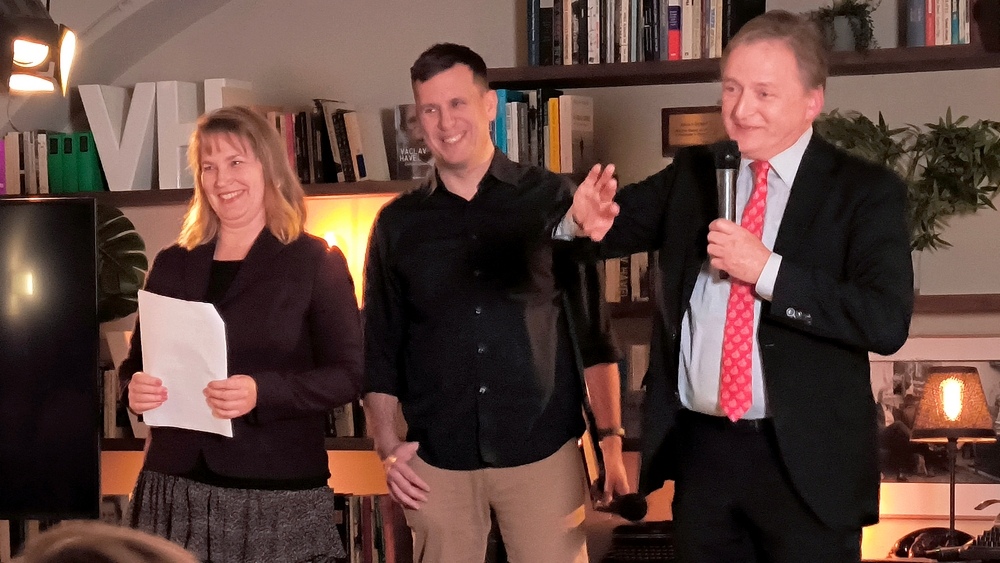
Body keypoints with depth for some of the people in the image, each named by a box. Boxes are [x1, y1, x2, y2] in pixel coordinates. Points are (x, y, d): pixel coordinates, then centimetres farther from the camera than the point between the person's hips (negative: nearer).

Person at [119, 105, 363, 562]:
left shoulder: (317, 262, 0)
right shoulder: (171, 266, 13)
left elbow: (348, 373, -6)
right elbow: (137, 363, 18)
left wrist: (262, 392, -20)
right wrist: (136, 389, -6)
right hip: (175, 489, 3)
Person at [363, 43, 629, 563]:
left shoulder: (551, 200, 2)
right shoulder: (398, 223, 7)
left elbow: (593, 325, 2)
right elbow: (379, 347, 11)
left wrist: (611, 439, -4)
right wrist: (388, 447, 0)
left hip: (542, 448, -2)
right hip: (437, 460, 2)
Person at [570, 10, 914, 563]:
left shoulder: (865, 190, -5)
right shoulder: (691, 175, 8)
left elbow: (887, 321, -16)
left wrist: (767, 270, -21)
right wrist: (587, 217, -24)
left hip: (805, 459, -4)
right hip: (699, 450, 4)